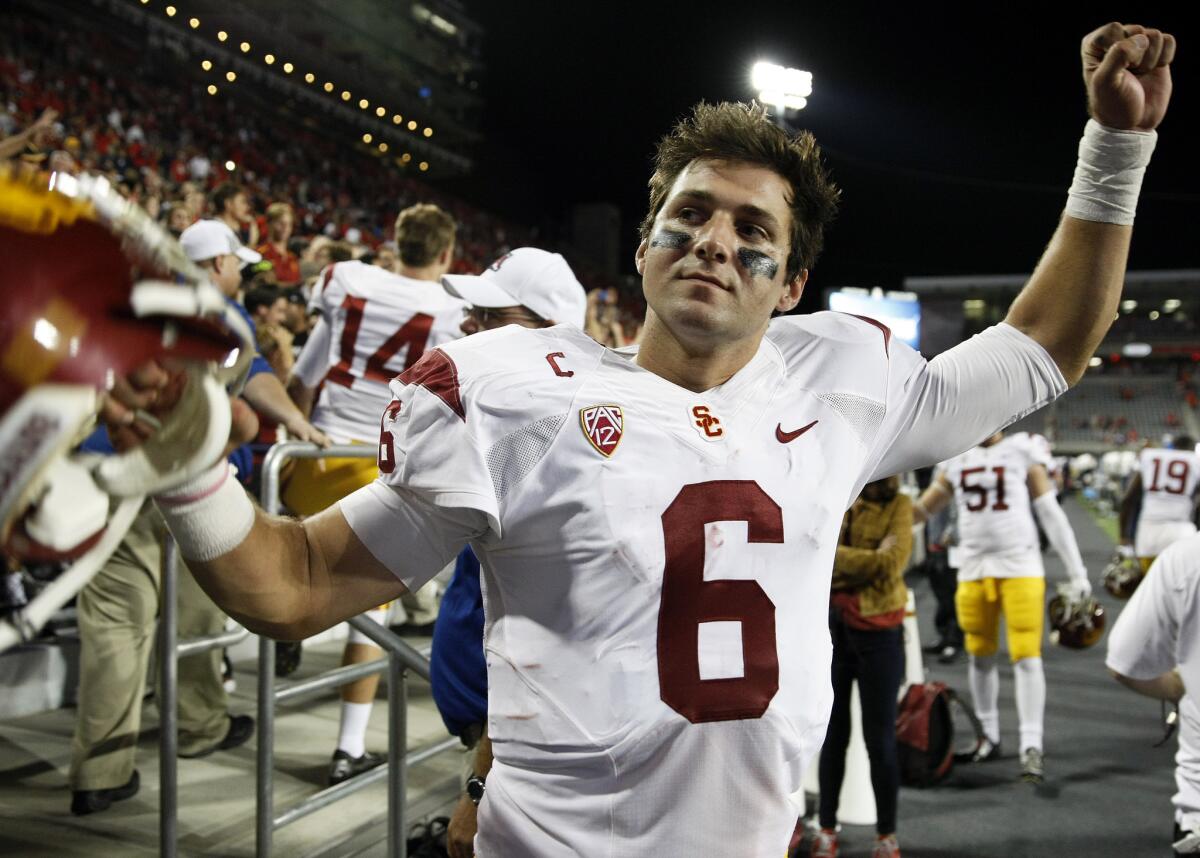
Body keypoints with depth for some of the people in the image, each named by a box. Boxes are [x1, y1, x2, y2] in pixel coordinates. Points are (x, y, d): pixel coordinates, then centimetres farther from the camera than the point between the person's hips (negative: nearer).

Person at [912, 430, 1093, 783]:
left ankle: (1032, 746, -6)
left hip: (1020, 566, -4)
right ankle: (989, 736, 25)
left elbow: (1051, 514, 0)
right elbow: (922, 509, 15)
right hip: (973, 569, 4)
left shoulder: (1021, 452, -1)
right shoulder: (956, 461, 9)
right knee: (980, 656, 10)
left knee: (1026, 657, -9)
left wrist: (1077, 572, -1)